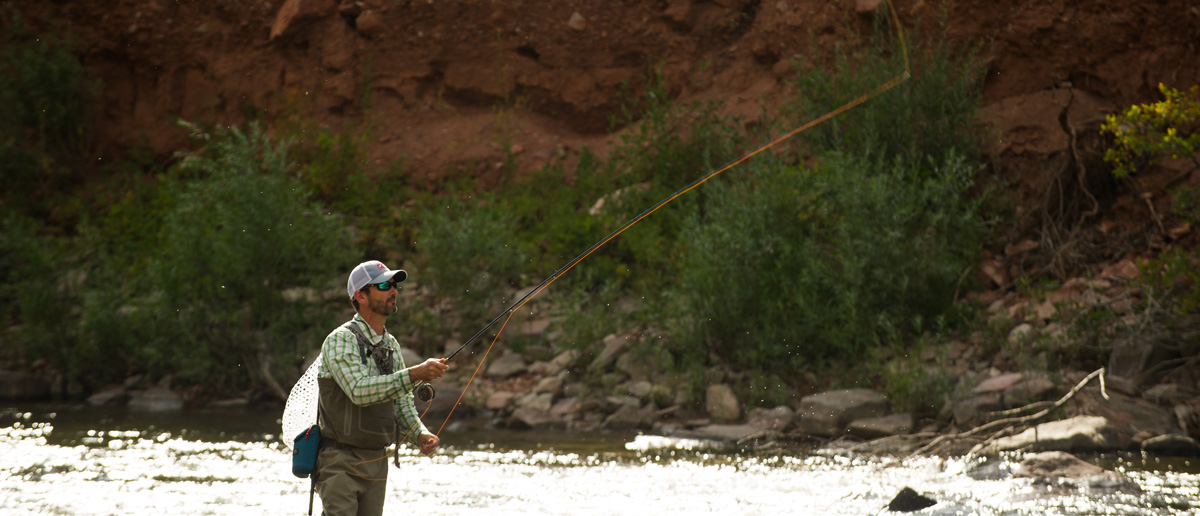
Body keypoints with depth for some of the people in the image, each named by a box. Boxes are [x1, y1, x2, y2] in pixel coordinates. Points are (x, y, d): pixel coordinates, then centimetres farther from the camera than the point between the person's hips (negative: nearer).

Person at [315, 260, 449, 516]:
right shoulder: (340, 340, -12)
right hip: (340, 462, -7)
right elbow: (359, 390, -28)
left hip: (377, 462, 7)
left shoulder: (391, 346, 13)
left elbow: (402, 403, 16)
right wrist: (415, 374, -30)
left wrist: (419, 433, -4)